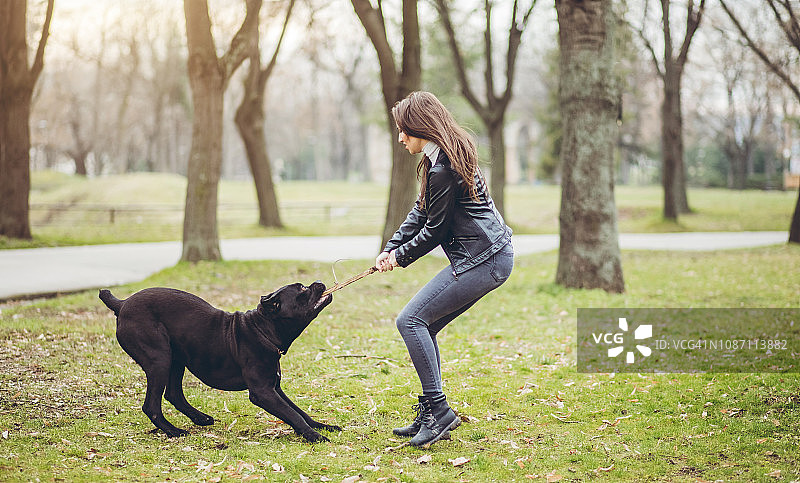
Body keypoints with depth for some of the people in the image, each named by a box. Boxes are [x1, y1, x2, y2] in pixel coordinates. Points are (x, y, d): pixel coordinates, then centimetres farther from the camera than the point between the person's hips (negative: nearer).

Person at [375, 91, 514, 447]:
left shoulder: (442, 169, -18)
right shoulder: (445, 156, 14)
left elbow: (435, 231, -12)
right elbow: (421, 211, 18)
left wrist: (400, 257, 3)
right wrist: (392, 247, 7)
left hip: (483, 260, -10)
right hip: (492, 257, 10)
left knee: (410, 320, -10)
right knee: (423, 326, 11)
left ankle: (438, 410, -9)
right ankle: (430, 416, 15)